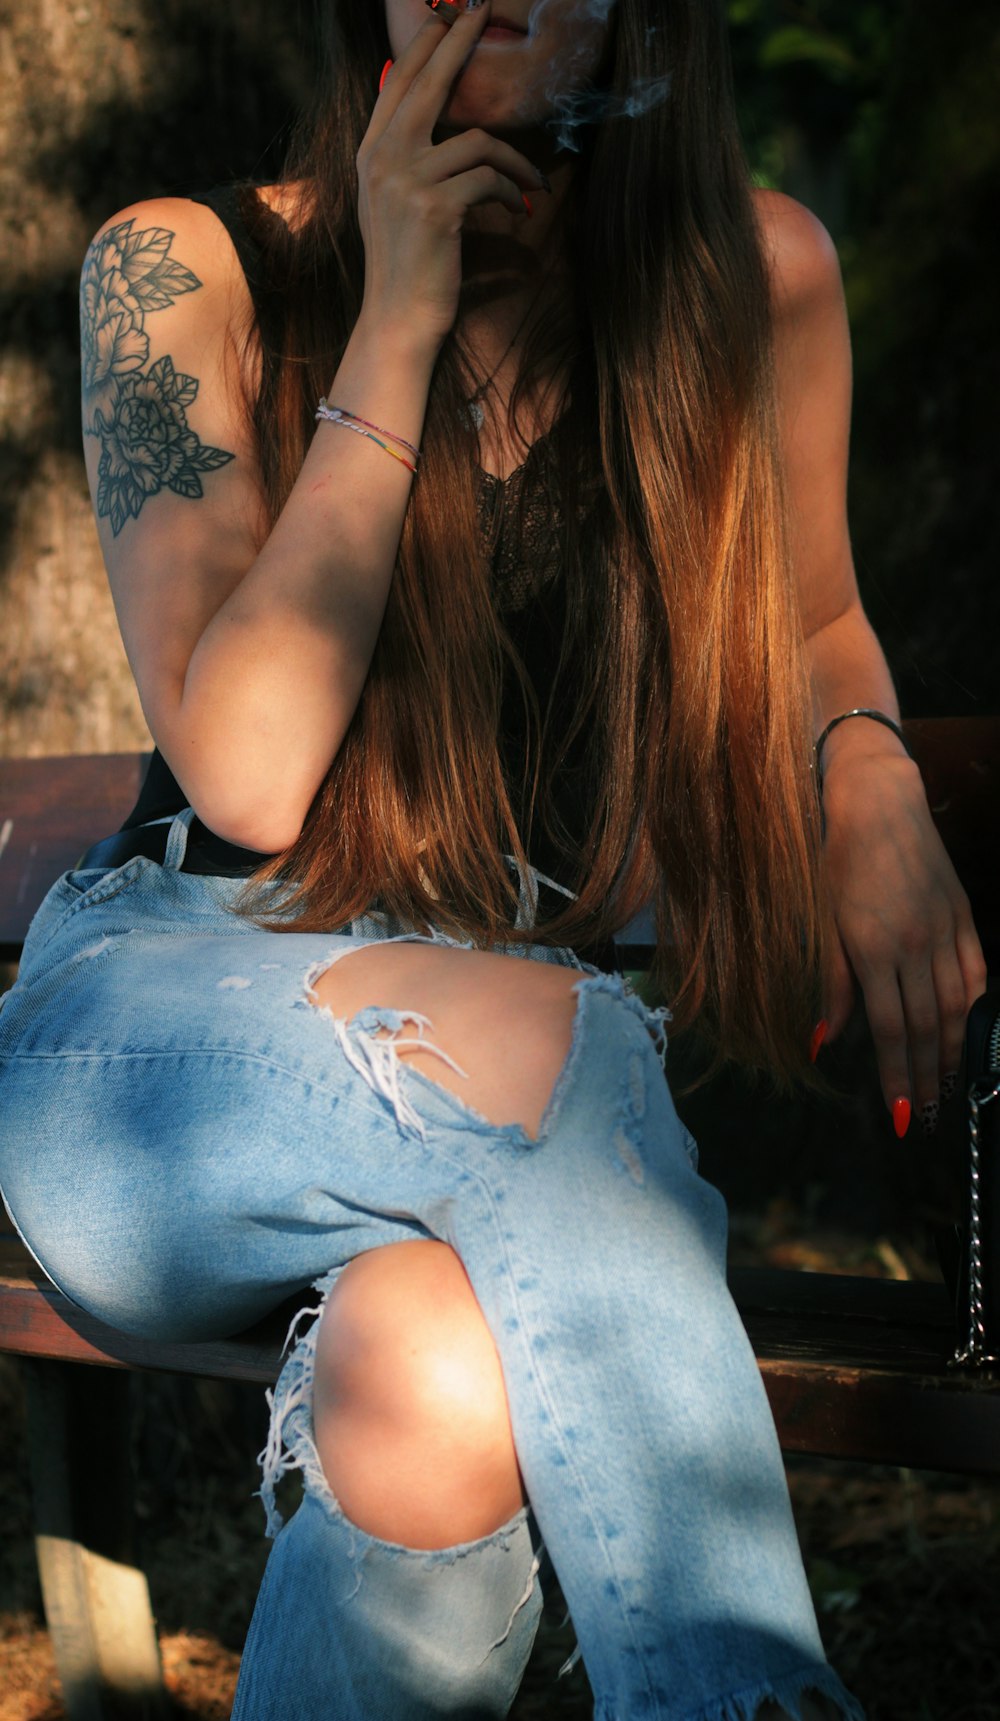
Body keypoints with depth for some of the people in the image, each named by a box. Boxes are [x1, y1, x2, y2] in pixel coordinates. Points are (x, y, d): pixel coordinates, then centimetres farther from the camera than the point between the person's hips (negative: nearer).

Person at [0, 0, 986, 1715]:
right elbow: (247, 775, -15)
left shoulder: (750, 278, 1)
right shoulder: (187, 273, -5)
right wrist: (396, 333, -18)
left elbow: (811, 626, 19)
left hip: (520, 1027, 1)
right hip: (152, 1042, -1)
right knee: (528, 1034, -35)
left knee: (445, 1404, -37)